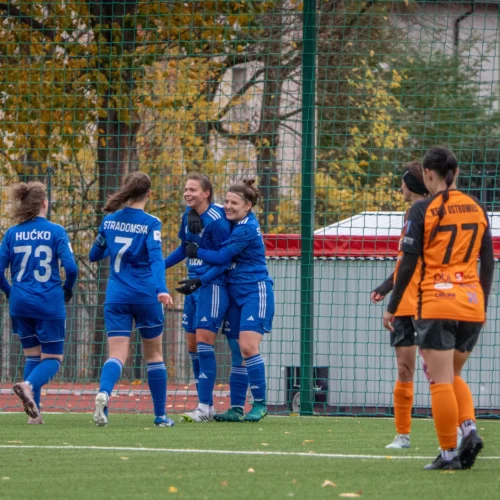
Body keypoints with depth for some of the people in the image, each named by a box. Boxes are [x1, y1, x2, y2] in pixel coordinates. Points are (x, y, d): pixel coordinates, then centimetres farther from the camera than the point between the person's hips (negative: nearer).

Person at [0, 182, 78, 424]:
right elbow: (71, 267, -13)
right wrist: (67, 290, 6)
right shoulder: (55, 231, -7)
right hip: (49, 304, -3)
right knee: (53, 358, 5)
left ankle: (34, 412, 5)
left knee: (32, 356, 16)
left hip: (20, 304, 3)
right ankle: (28, 385, -25)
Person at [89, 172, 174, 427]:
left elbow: (94, 255, 19)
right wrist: (161, 289, -29)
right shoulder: (150, 223, -5)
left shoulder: (109, 220, 6)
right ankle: (160, 415, 17)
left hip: (116, 297, 2)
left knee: (117, 354, -4)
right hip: (145, 296, -2)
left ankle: (104, 392, -36)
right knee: (154, 353, 13)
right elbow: (155, 257, -20)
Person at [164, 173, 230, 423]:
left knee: (203, 342, -13)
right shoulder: (189, 214, 8)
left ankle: (205, 407, -12)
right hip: (194, 286, 9)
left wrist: (200, 281, -24)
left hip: (212, 287, -9)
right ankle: (206, 405, 14)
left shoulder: (216, 221, -17)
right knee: (192, 346, 7)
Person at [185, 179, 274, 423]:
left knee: (248, 347, -18)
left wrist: (196, 252, -1)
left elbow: (221, 257, -15)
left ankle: (260, 404, -10)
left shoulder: (247, 229, -16)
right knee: (237, 353, 8)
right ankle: (236, 409, 10)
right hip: (235, 294, 9)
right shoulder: (233, 223, 10)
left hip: (255, 292, -9)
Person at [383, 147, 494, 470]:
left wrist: (392, 308, 1)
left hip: (437, 305, -5)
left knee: (441, 380, 0)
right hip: (472, 304, 5)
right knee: (453, 375, 19)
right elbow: (488, 263, 12)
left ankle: (449, 453, -2)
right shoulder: (477, 209, 8)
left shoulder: (423, 210, -6)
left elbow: (408, 264, -7)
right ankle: (469, 428, -3)